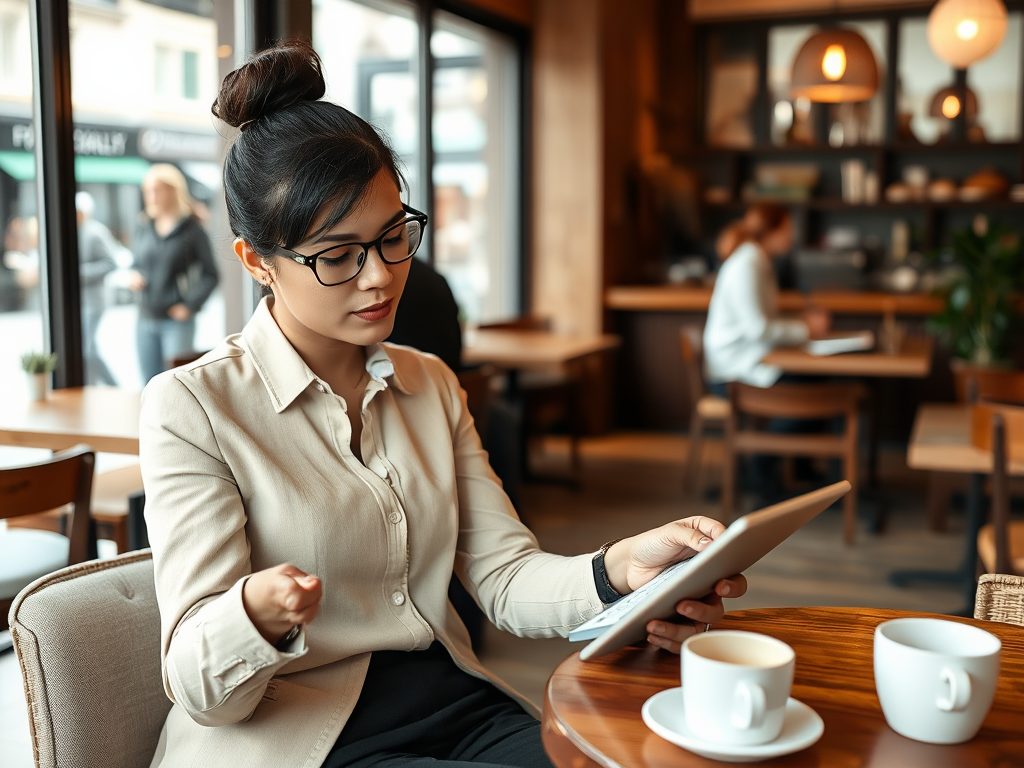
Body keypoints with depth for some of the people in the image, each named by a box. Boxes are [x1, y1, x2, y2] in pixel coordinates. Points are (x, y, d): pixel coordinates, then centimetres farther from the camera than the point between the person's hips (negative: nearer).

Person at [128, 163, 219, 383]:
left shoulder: (191, 229, -4)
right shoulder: (143, 228, 10)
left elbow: (211, 274, -4)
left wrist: (190, 305, -13)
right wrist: (133, 277, 0)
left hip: (177, 321, -5)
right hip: (146, 320, 5)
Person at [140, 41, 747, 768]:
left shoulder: (432, 384, 11)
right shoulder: (191, 408, -9)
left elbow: (504, 576, 2)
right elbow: (202, 686, -13)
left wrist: (619, 568, -18)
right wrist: (258, 614, -36)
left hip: (459, 709, 5)